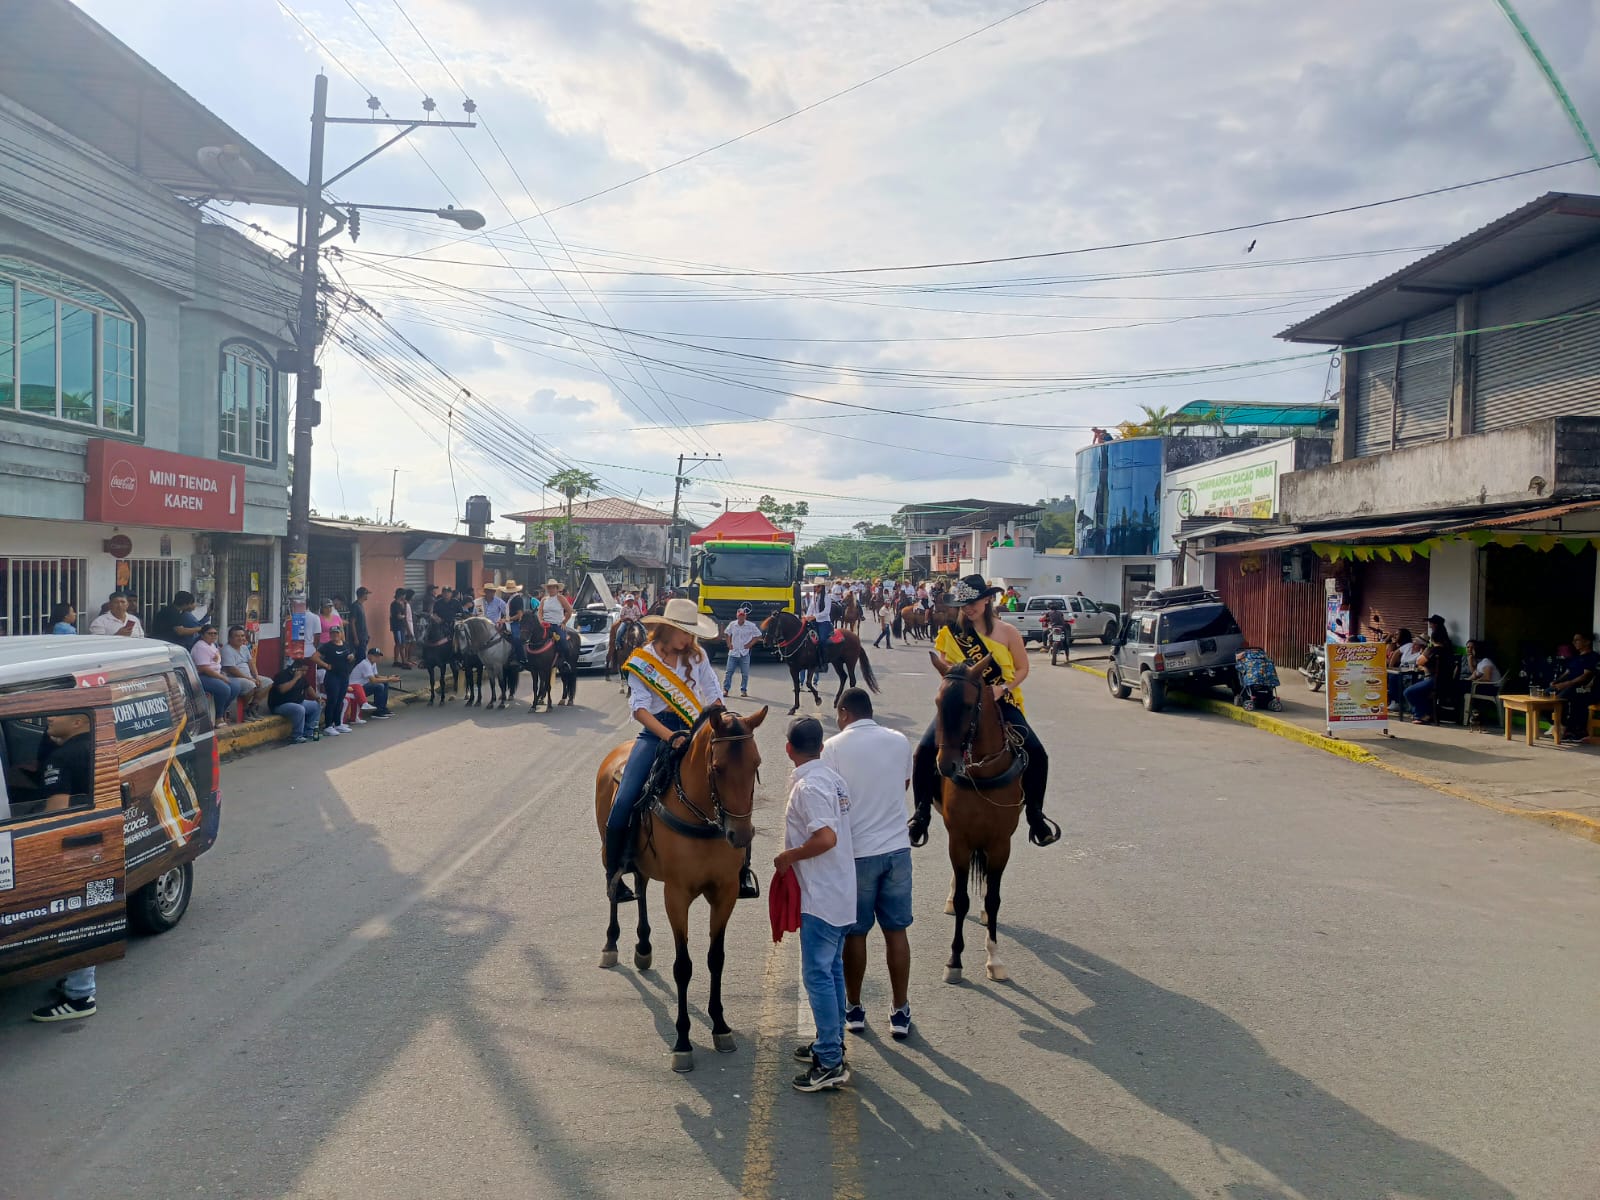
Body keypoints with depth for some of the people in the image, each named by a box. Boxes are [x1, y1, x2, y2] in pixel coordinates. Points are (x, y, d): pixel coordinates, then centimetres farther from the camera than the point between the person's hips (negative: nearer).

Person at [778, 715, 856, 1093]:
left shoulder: (808, 787, -20)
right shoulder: (832, 777, 8)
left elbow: (826, 838, -31)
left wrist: (788, 857, -17)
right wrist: (795, 858, 17)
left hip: (820, 898, -10)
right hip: (840, 892, 10)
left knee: (818, 975, -4)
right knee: (833, 970, 18)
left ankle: (830, 1063, 0)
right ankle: (832, 1043, 30)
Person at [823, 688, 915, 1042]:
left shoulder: (835, 747, -11)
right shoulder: (900, 741, 2)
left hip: (856, 852, -3)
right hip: (897, 847, 3)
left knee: (855, 933, 10)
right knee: (896, 931, 10)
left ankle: (854, 1009, 24)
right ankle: (900, 1012, 16)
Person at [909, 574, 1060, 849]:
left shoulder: (1007, 632, -2)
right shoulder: (951, 633, 0)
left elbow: (1022, 669, 3)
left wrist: (1002, 688, -14)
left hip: (1000, 702, 0)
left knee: (1036, 753, -16)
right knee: (926, 749, -20)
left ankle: (1034, 813, 5)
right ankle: (922, 811, -3)